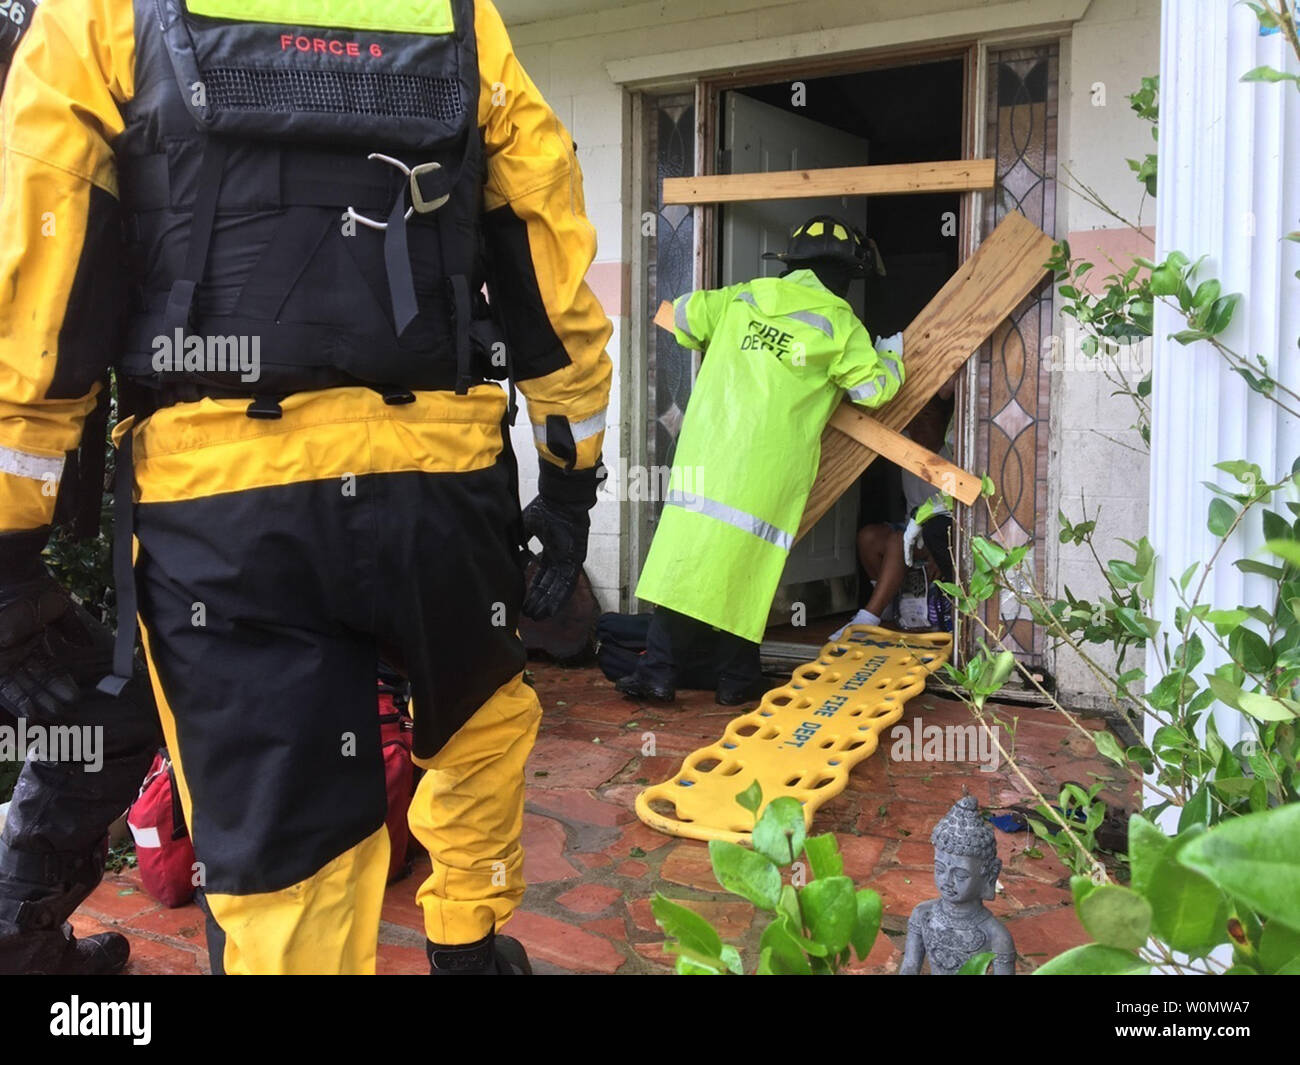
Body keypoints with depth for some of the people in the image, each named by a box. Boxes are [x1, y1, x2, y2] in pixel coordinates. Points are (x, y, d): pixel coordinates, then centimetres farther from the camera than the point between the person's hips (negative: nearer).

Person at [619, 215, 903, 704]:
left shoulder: (744, 297, 16)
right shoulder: (838, 321, 6)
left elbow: (684, 315, 22)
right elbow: (873, 388, 8)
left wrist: (714, 345, 41)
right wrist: (893, 360, 30)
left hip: (709, 450, 3)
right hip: (768, 467, -3)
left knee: (687, 552, 1)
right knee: (747, 567, 5)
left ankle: (658, 671, -1)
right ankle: (737, 678, 13)